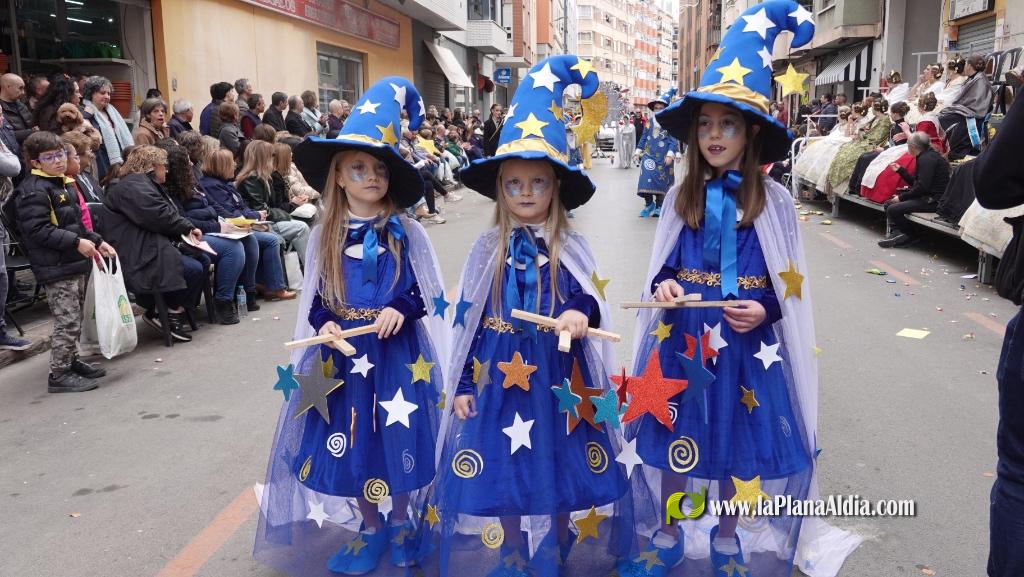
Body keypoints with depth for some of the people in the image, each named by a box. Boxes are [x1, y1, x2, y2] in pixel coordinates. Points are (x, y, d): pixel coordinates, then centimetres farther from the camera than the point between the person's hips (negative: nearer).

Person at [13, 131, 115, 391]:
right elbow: (37, 230, -22)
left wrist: (97, 242, 14)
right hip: (55, 268, -10)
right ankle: (58, 374, 1)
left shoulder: (61, 185, 17)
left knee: (75, 319, 18)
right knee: (67, 321, -8)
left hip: (75, 264, 10)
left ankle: (71, 361, 31)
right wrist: (76, 242, -24)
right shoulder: (33, 190, -13)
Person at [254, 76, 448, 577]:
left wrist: (399, 310, -20)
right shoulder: (325, 237, 3)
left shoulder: (406, 233, -4)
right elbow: (316, 298, 8)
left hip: (398, 352, -2)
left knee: (398, 438, 4)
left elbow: (426, 292, -2)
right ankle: (372, 530, 33)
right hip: (344, 352, 3)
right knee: (352, 444, 11)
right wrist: (324, 324, -12)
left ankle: (403, 526, 30)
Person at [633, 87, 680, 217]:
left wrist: (670, 154, -20)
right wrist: (638, 151, 10)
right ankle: (649, 203, 6)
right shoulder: (650, 122, 9)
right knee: (646, 178, -9)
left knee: (661, 181, 4)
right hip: (649, 155, 3)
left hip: (663, 157, -3)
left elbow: (673, 140, -10)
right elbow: (644, 138, 15)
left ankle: (659, 206, 13)